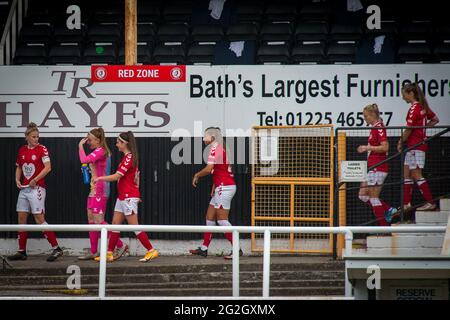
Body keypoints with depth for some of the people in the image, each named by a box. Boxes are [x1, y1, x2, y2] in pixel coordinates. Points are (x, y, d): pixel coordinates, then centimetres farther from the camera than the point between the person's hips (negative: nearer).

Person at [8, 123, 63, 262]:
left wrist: (35, 180, -17)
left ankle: (56, 249, -5)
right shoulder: (22, 150, 10)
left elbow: (48, 167, -15)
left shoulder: (41, 149, -7)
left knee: (39, 219, -10)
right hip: (24, 188, 7)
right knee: (21, 218, 7)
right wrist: (17, 180, 5)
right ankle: (22, 251, 14)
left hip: (36, 188, -6)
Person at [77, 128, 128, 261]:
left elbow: (84, 160, -24)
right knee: (91, 221, 9)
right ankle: (93, 252, 12)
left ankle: (120, 246, -11)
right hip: (94, 190, 11)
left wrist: (81, 146, -11)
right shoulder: (100, 152, 16)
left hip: (99, 190, -11)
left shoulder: (100, 151, -14)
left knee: (98, 221, -13)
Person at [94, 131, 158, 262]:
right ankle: (109, 254, 11)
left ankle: (151, 251, -4)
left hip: (128, 197, -10)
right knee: (115, 224, 9)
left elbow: (116, 176, -21)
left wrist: (99, 178, -9)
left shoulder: (128, 158, -17)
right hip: (122, 196, 10)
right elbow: (136, 176, 21)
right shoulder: (127, 157, 14)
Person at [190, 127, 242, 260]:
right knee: (210, 217, 12)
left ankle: (236, 249, -9)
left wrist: (197, 175, -6)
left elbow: (209, 169, -23)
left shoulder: (215, 149, -13)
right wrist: (214, 187, 14)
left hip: (224, 187, -10)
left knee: (222, 220, -9)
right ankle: (204, 248, 17)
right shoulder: (220, 149, 16)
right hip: (221, 188, 10)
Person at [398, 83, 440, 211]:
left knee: (416, 175, -5)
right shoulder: (423, 106, 11)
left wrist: (401, 142, -5)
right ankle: (406, 204, 12)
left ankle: (430, 202, -3)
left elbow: (408, 130, -17)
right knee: (406, 174, 11)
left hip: (415, 145, -10)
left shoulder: (414, 108, -16)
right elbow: (435, 120, 22)